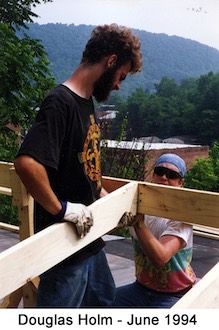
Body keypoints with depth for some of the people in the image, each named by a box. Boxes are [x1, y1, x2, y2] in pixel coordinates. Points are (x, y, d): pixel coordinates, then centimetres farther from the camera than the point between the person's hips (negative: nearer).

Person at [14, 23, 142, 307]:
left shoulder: (86, 102, 9)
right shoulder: (60, 102, -22)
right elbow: (26, 163, -36)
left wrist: (106, 198, 14)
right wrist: (61, 209, -27)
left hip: (88, 235, 10)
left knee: (103, 299, 28)